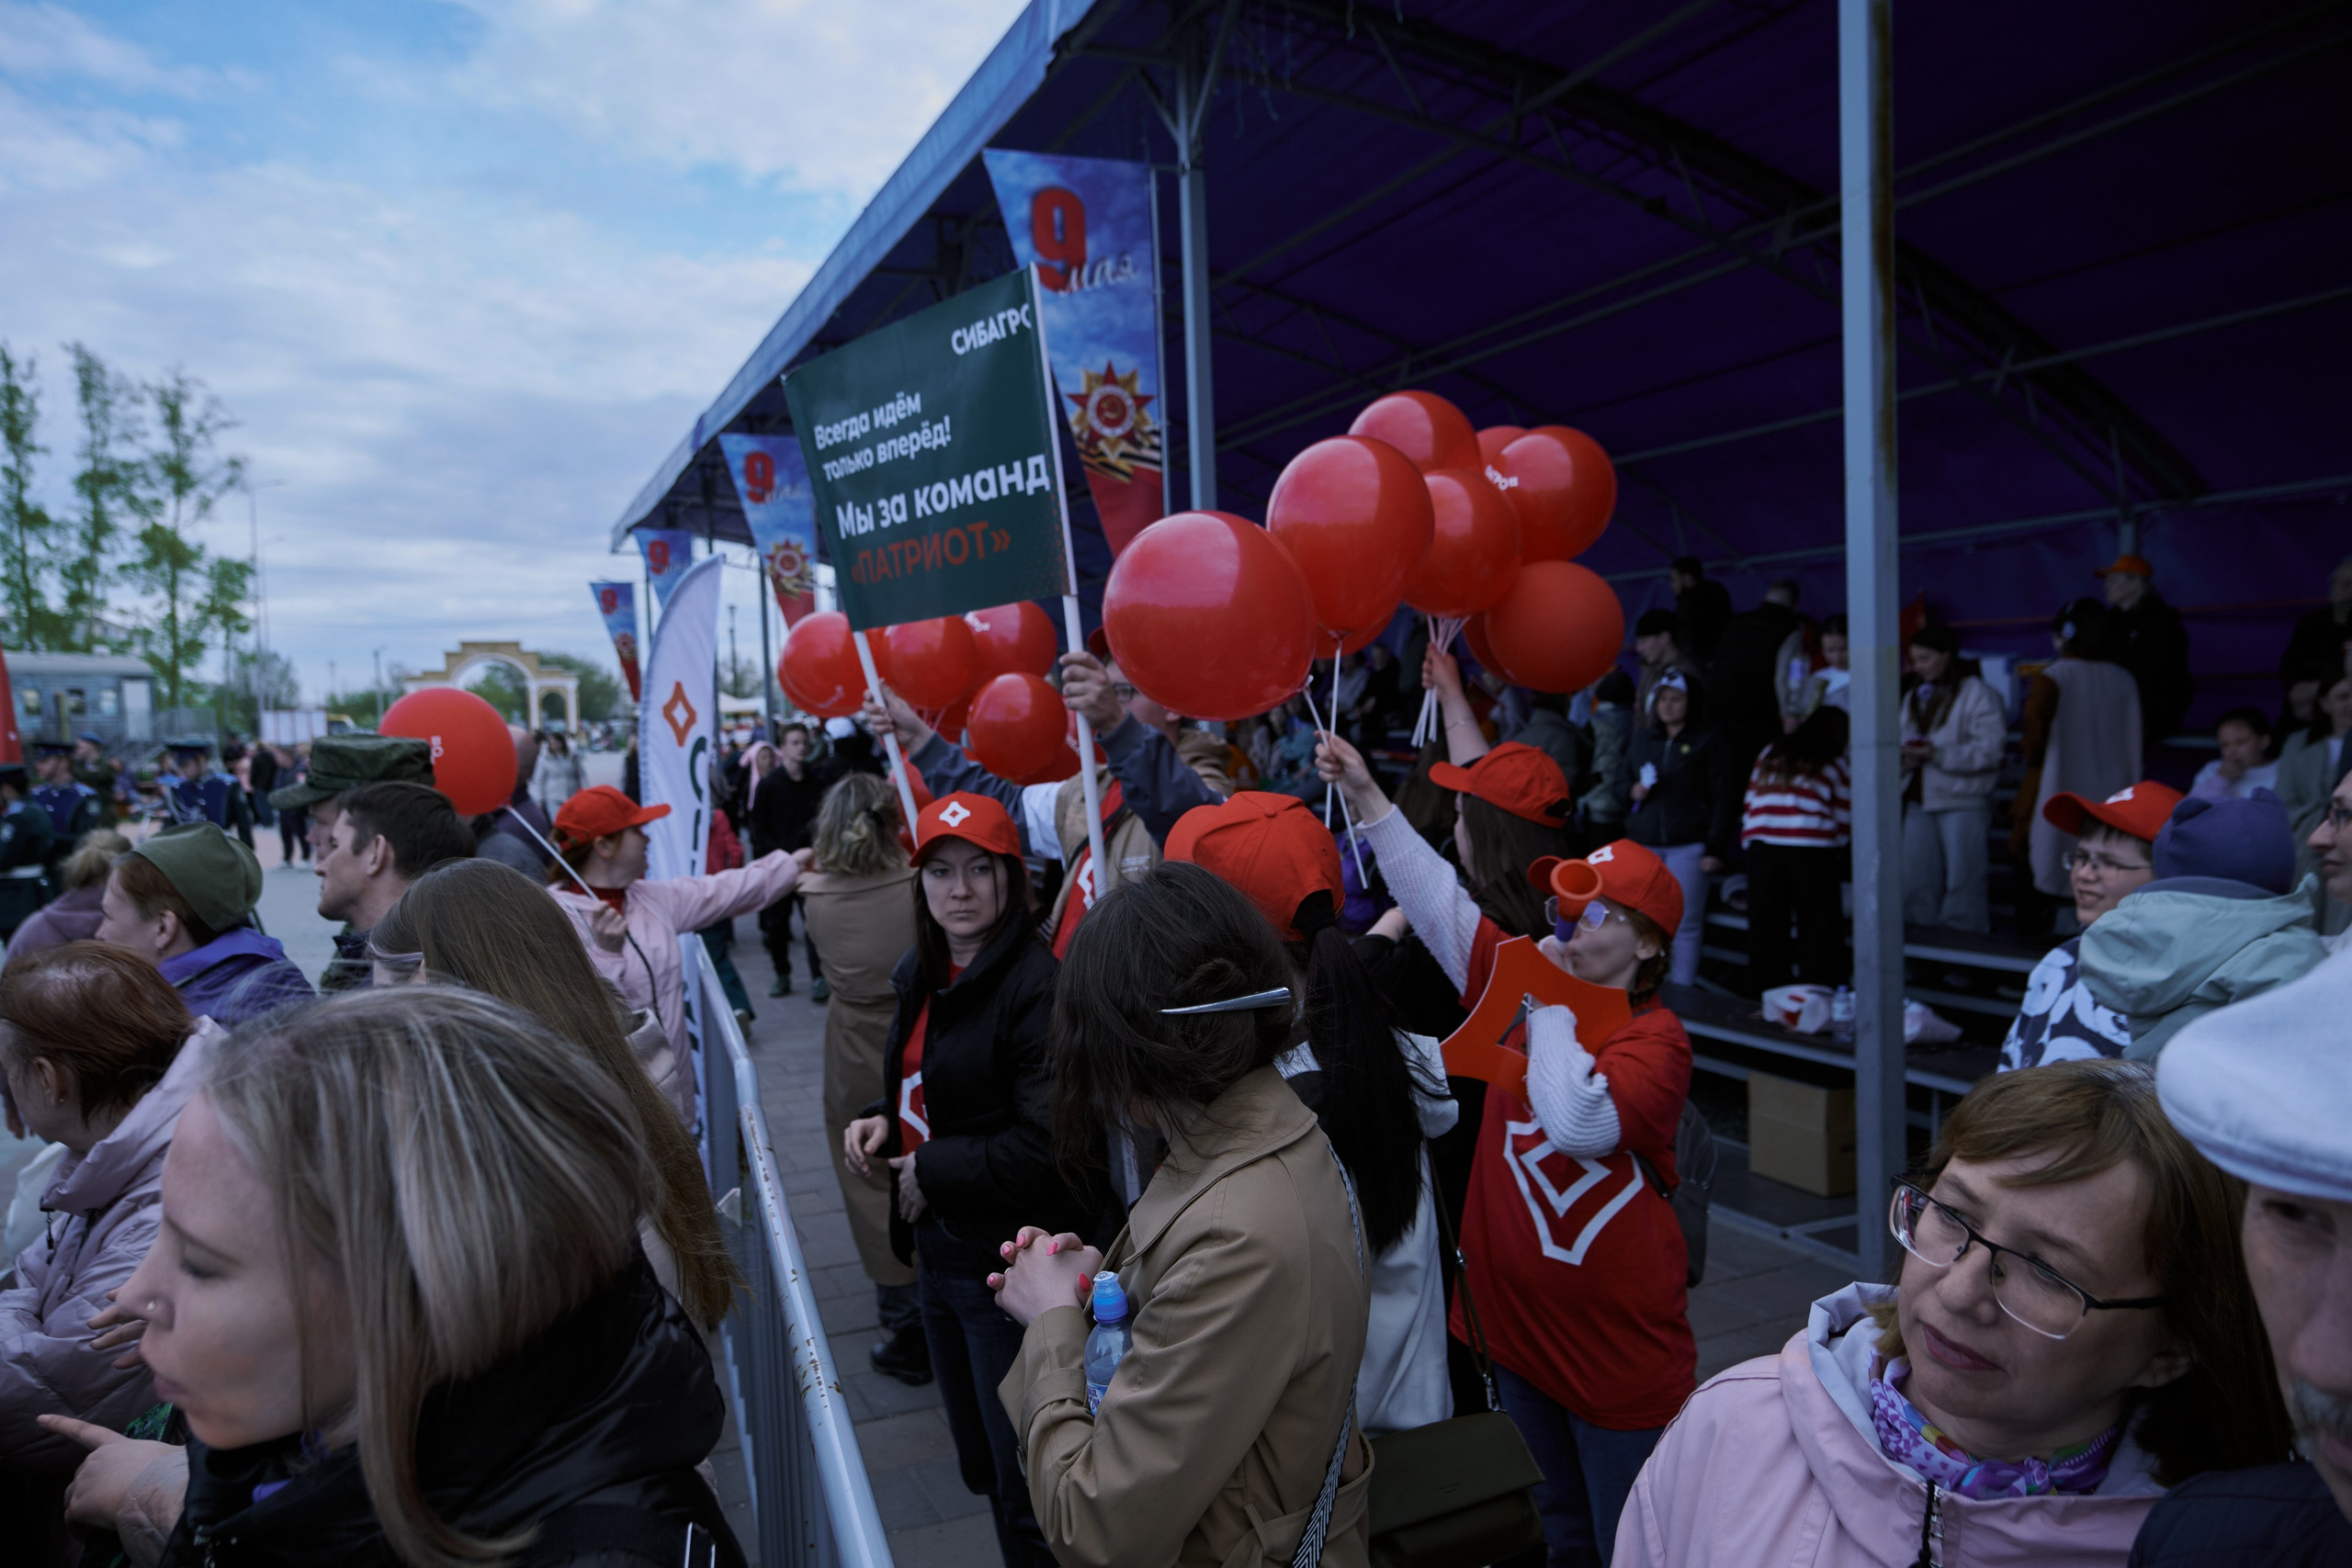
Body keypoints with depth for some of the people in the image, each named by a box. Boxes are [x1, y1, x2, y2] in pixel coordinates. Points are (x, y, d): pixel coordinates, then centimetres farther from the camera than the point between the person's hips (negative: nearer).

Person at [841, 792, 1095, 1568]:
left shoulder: (1037, 986, -22)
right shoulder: (922, 975, 5)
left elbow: (1047, 1144, -26)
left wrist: (935, 1173, -16)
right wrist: (882, 1121, 0)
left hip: (1009, 1263, -8)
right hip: (940, 1248, 9)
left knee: (1024, 1483, 7)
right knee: (979, 1463, 24)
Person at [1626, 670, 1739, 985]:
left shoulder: (1709, 741, 0)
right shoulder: (1643, 738, 15)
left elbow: (1724, 797, -3)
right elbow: (1629, 780, 26)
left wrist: (1715, 849, -9)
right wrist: (1634, 791, 1)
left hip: (1688, 844, -4)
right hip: (1643, 843, 4)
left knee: (1685, 924, -1)